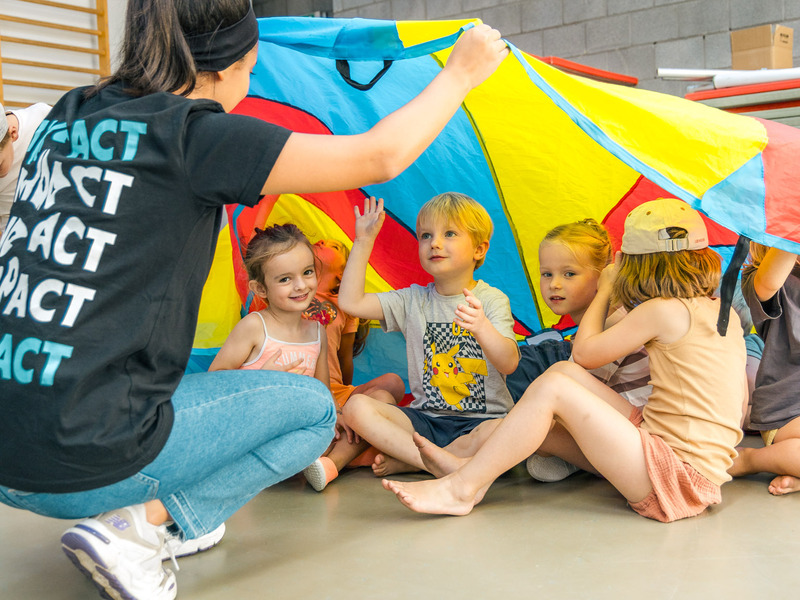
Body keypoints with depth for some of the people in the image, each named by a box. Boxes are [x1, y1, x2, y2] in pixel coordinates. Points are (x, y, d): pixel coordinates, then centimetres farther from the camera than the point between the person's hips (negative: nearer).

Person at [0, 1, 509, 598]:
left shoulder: (68, 116, 9)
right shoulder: (194, 134, -12)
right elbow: (380, 156, -9)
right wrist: (461, 72, 7)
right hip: (85, 466, -8)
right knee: (314, 408, 11)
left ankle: (158, 517, 15)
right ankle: (135, 525, -2)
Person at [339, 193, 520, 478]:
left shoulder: (491, 300, -3)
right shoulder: (413, 300, 8)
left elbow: (509, 363, -18)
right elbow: (351, 302, 0)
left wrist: (482, 327, -38)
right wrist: (363, 242, 2)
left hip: (480, 419, -3)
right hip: (425, 418, 3)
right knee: (356, 406, -19)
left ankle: (406, 461, -17)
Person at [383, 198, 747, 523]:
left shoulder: (662, 310, -13)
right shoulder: (725, 312, 11)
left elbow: (584, 352, 0)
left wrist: (604, 292, 14)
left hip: (676, 478, -9)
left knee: (553, 388, -16)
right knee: (565, 371, 5)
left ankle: (462, 488, -8)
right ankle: (475, 465, 6)